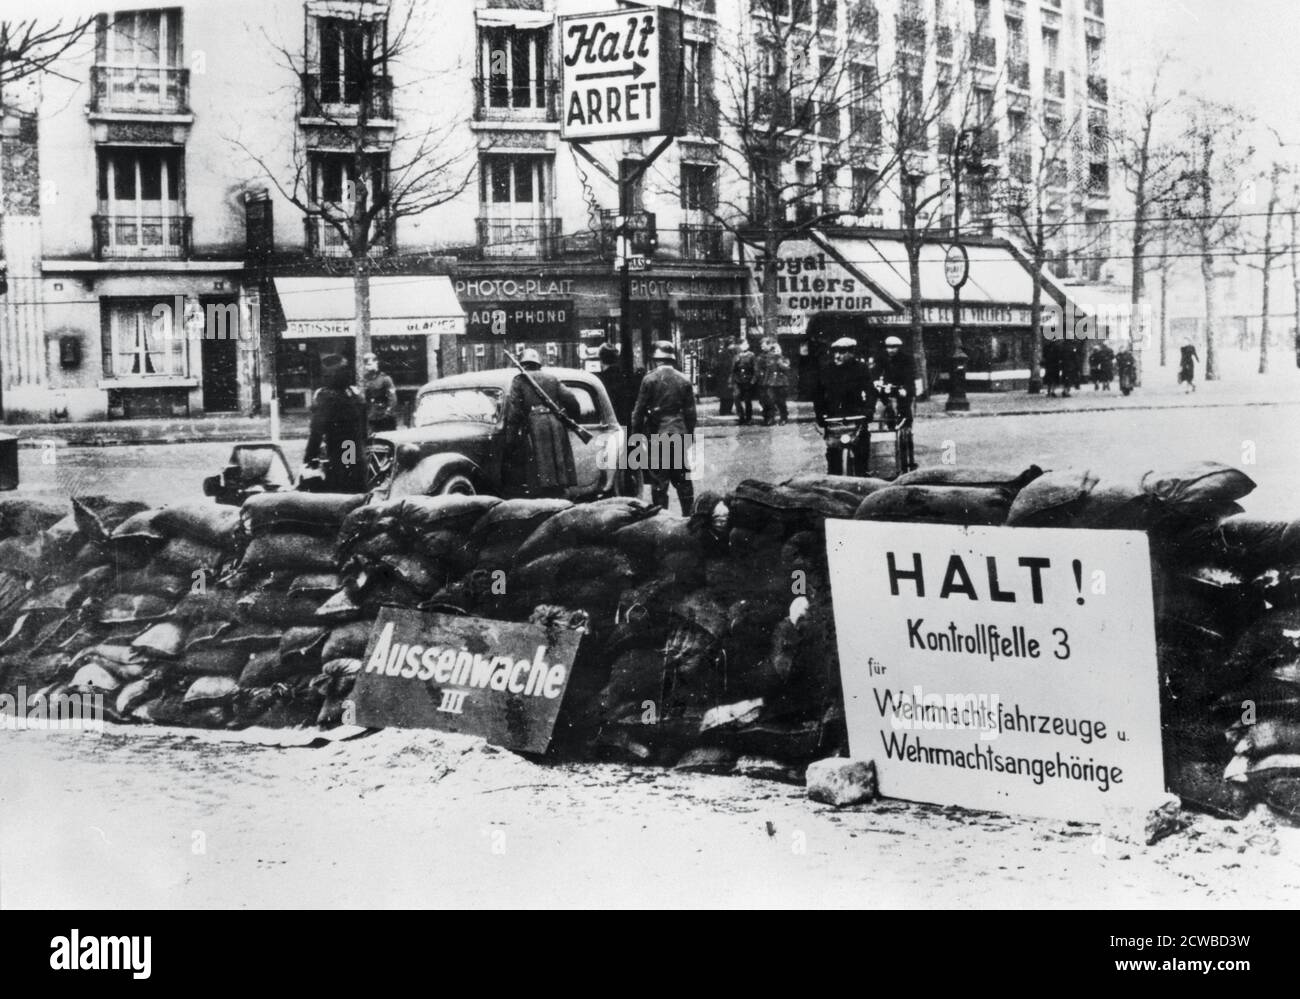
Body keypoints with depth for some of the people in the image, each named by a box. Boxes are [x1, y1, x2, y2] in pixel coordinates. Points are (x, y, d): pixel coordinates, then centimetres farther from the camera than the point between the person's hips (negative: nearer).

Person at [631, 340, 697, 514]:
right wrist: (689, 435, 14)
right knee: (682, 478, 11)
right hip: (679, 434, 3)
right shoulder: (684, 380, 2)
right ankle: (689, 514, 15)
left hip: (656, 434, -3)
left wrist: (636, 434, 3)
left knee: (659, 481, 2)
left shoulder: (649, 379, -7)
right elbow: (691, 412, 5)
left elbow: (639, 410, -5)